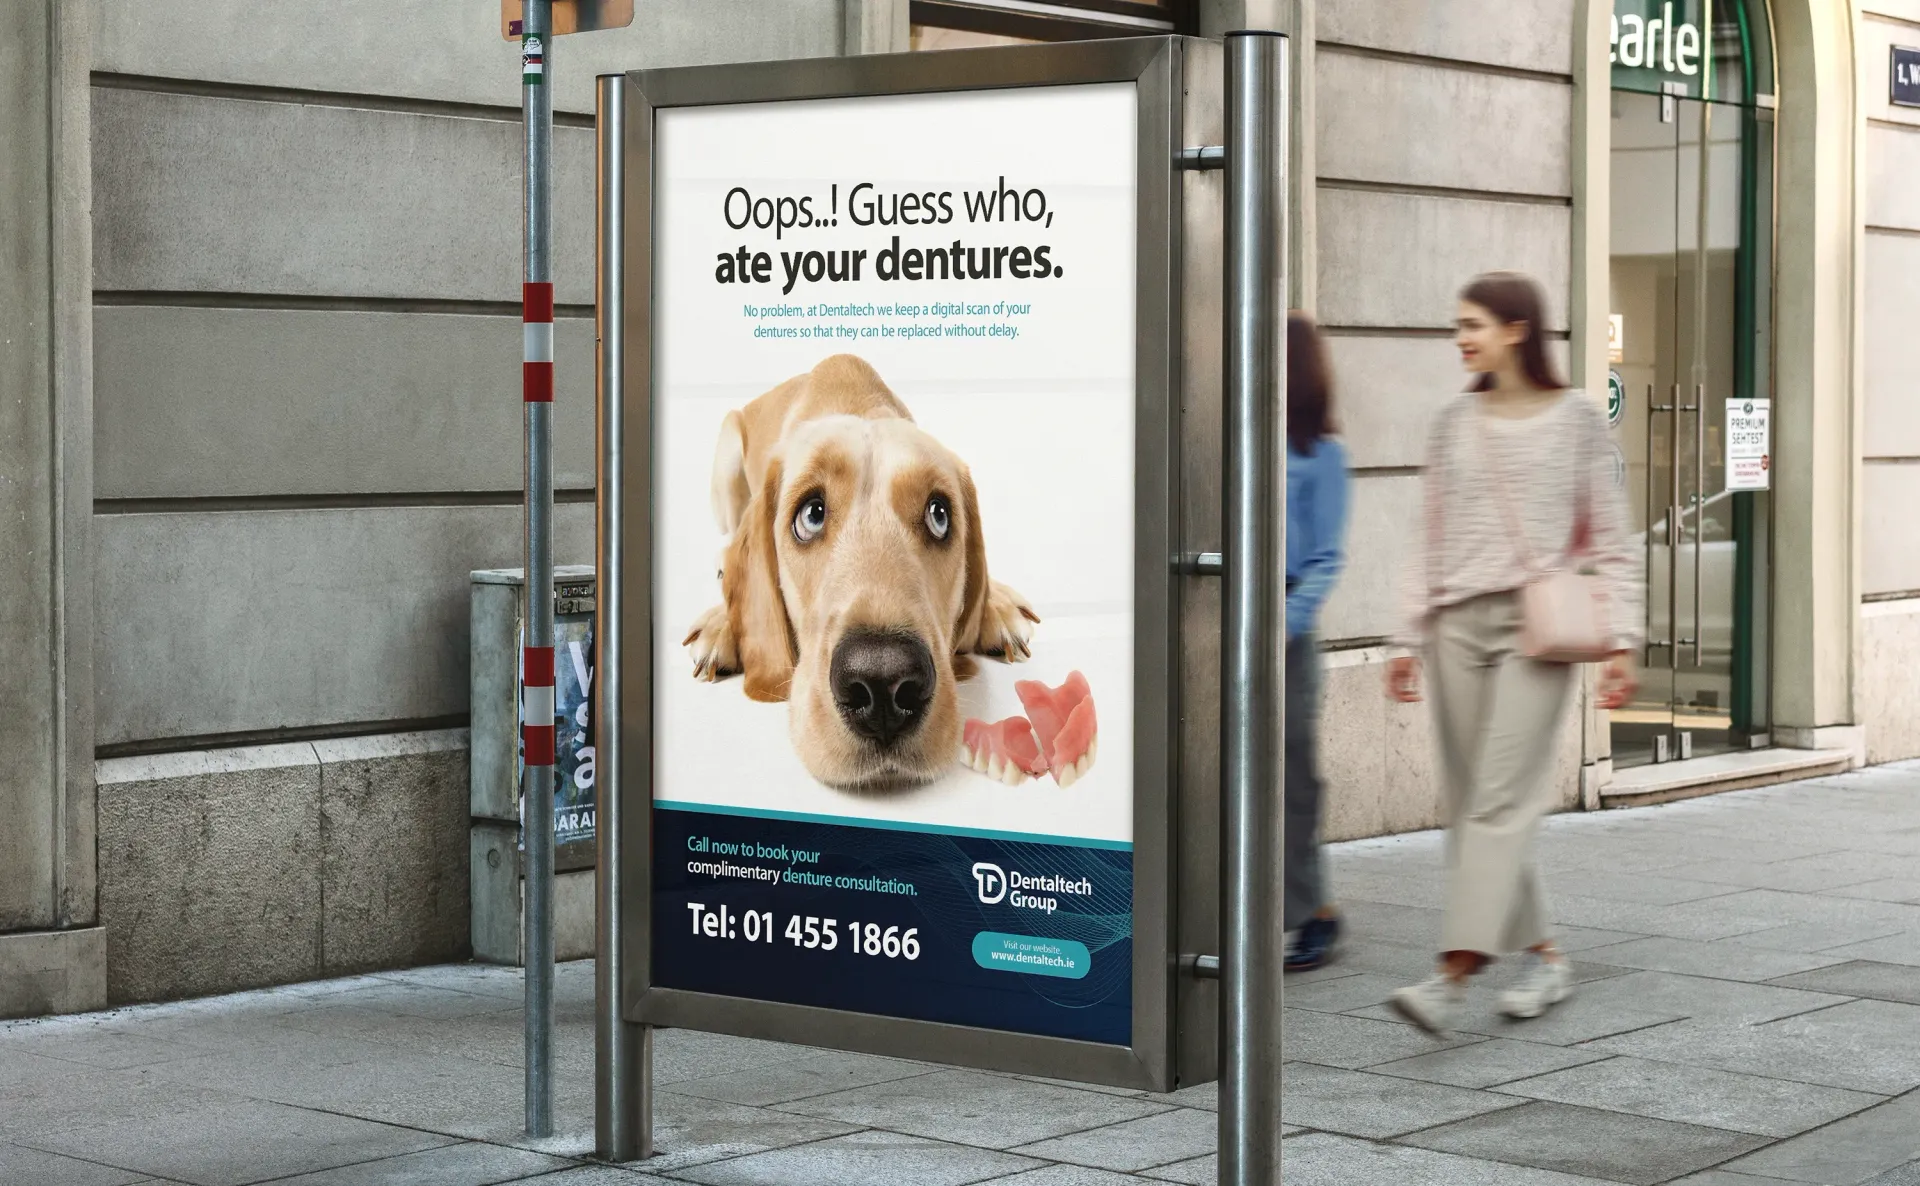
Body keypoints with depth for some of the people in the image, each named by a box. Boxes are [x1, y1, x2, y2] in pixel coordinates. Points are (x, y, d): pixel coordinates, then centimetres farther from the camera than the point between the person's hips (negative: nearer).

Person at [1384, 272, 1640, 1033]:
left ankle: (1453, 975, -19)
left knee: (1501, 799, -13)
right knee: (1470, 804, 5)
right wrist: (1409, 639, 12)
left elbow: (1608, 538, 3)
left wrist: (1620, 641, -3)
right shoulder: (1454, 424, 12)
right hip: (1458, 624, 5)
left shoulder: (1575, 419, 2)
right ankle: (1544, 957, 18)